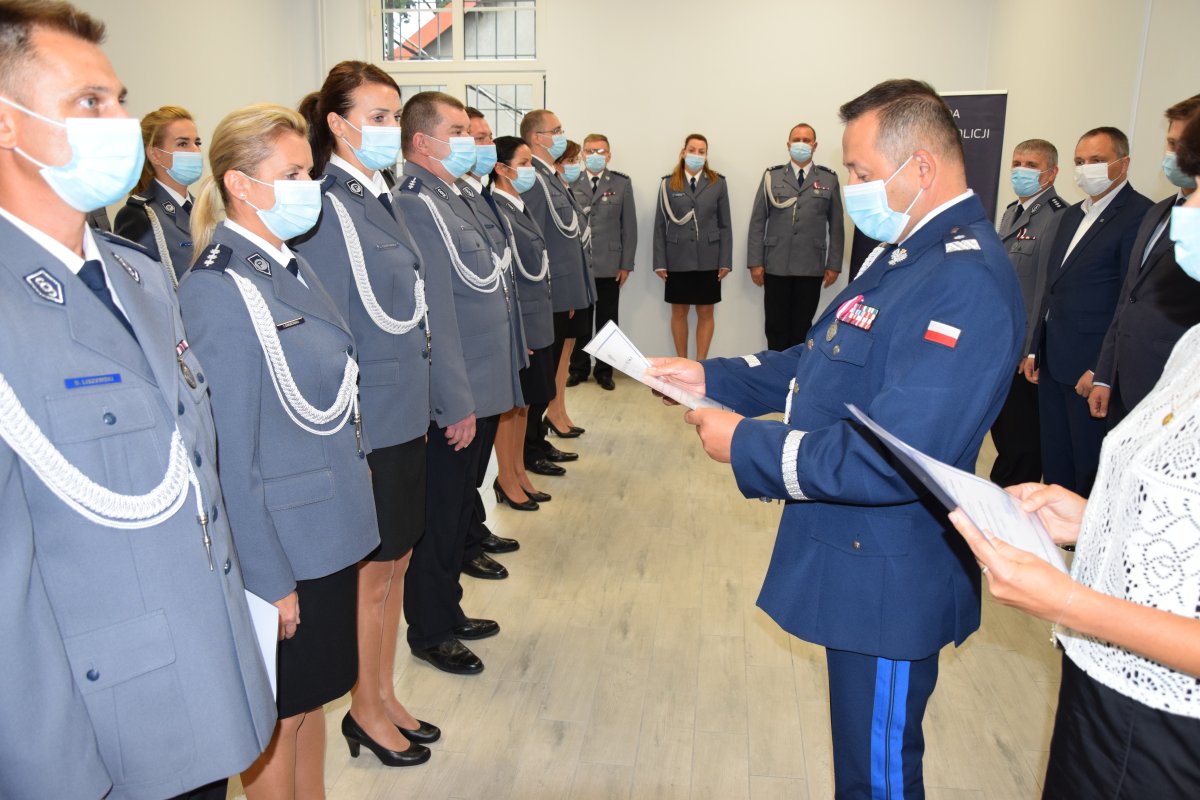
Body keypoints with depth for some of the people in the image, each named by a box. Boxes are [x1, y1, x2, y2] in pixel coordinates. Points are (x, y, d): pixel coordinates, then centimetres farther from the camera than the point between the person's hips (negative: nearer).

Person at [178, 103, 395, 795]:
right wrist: (268, 582, -17)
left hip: (332, 527, 8)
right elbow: (229, 458, -21)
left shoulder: (291, 267, 6)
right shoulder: (218, 293, -21)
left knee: (315, 693, 23)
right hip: (283, 542, -8)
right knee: (281, 712, 13)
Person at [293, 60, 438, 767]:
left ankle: (385, 694, 36)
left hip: (406, 414, 8)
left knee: (396, 562, 18)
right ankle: (366, 708, 30)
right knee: (372, 572, 8)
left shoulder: (381, 199, 10)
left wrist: (426, 401, 16)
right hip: (366, 423, -8)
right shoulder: (326, 208, -16)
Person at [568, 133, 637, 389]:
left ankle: (604, 370, 18)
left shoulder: (621, 183, 4)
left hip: (609, 265, 0)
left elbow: (629, 226, 3)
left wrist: (626, 264, -2)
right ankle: (579, 368, 21)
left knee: (607, 320, 7)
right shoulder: (571, 183, 3)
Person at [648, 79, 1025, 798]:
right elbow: (818, 363, 13)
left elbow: (893, 461, -32)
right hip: (854, 558, 9)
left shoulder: (966, 282, -27)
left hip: (890, 582, -9)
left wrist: (746, 443, -22)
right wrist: (711, 376, 2)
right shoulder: (909, 254, 8)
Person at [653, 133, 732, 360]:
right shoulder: (668, 184, 3)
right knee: (679, 312, 7)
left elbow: (724, 225, 4)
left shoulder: (718, 183, 4)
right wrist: (660, 263, -2)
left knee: (705, 313, 5)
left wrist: (725, 261, -2)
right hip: (677, 259, 0)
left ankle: (701, 363, 15)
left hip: (708, 260, 0)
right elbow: (660, 226, 3)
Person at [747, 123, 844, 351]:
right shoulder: (772, 176, 8)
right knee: (776, 327, 3)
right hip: (776, 266, 0)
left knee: (802, 327, 4)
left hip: (811, 268, 0)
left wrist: (834, 265, 1)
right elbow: (757, 222, 5)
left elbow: (836, 225, 7)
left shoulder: (829, 179, 8)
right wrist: (755, 262, -2)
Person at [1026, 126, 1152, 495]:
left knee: (1090, 470, 4)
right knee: (1054, 464, 15)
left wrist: (1102, 370, -18)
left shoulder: (1139, 214, -11)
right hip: (1053, 364, 8)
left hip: (1092, 368, -8)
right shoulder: (1071, 216, 16)